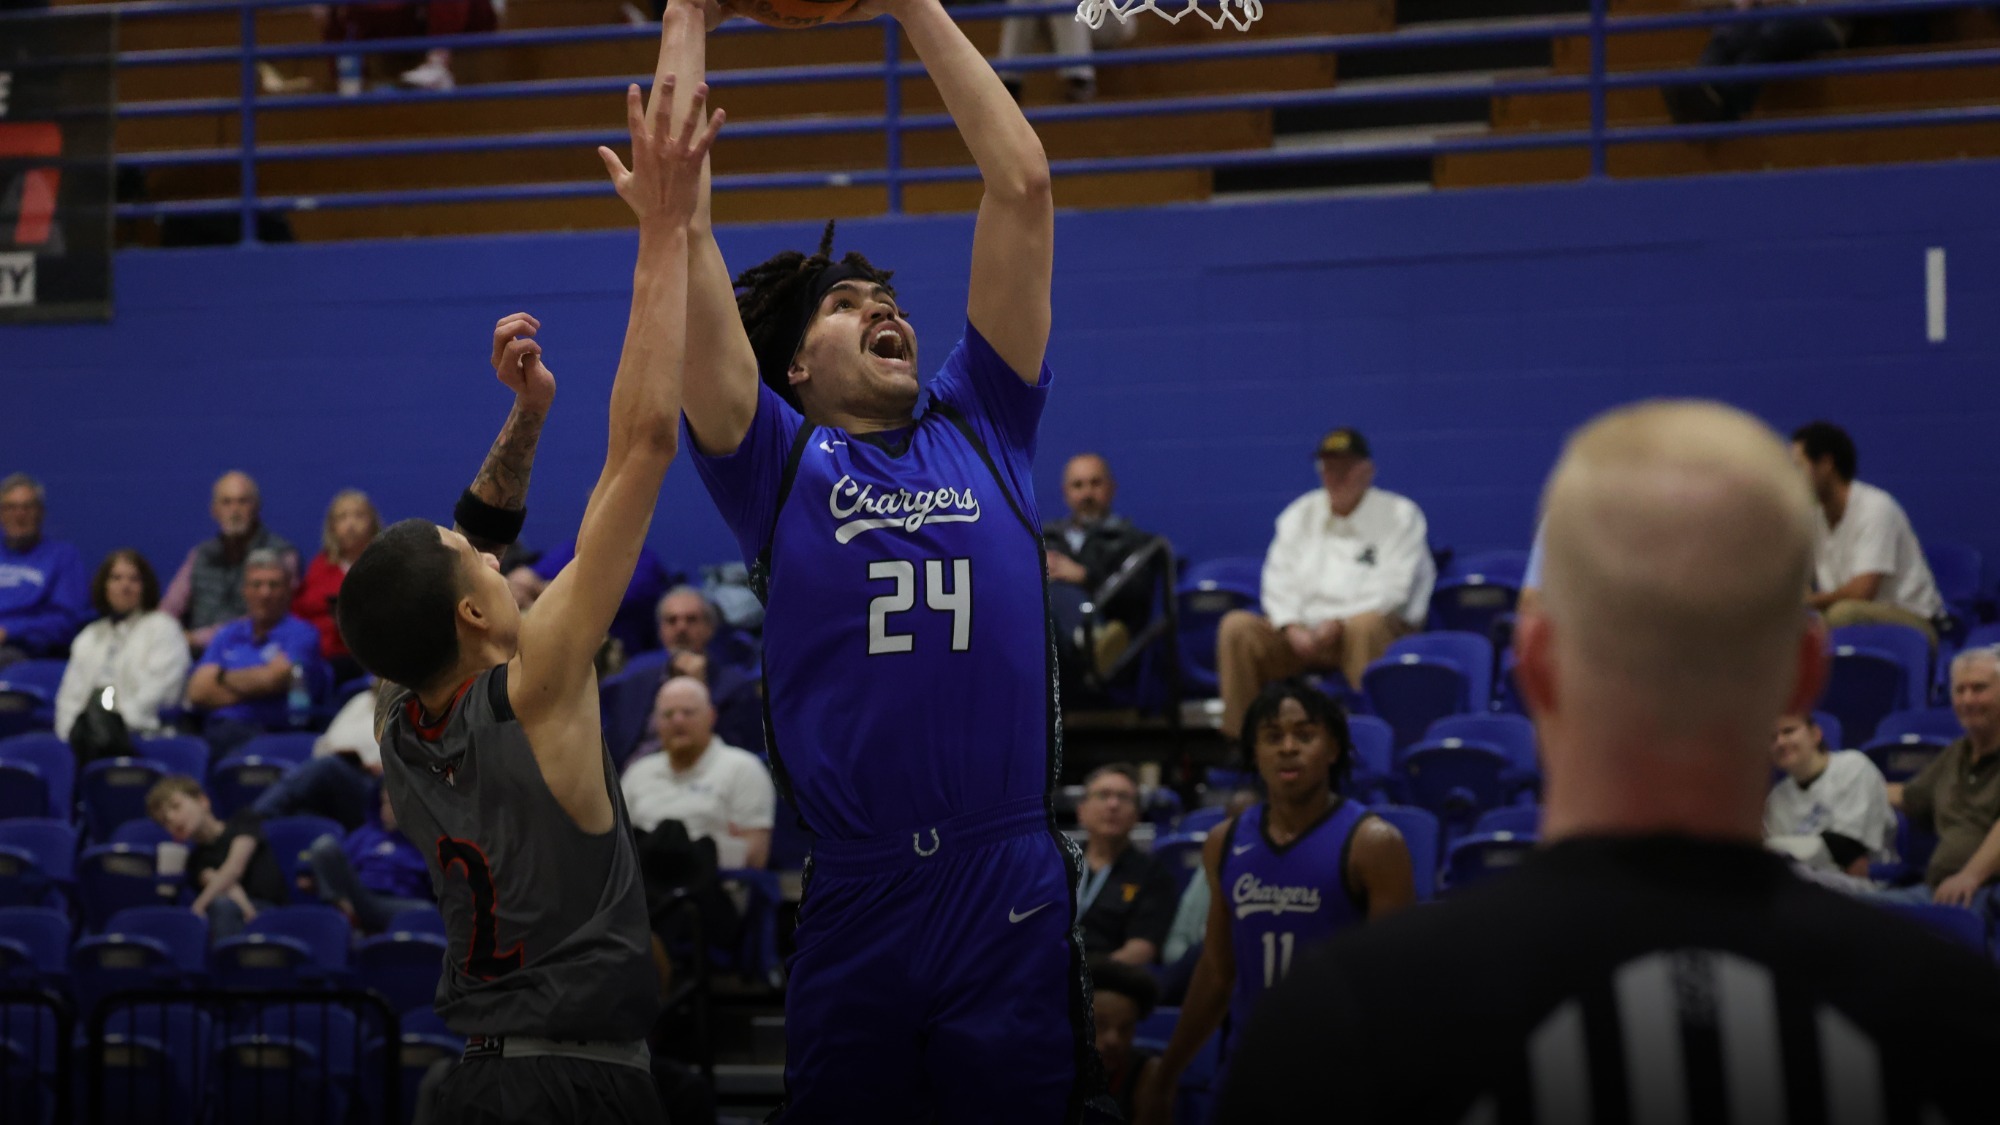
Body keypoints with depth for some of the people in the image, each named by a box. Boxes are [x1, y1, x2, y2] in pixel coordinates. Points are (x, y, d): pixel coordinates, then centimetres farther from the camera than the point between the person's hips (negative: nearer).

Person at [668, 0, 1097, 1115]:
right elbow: (681, 218, 2)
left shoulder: (983, 430, 12)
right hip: (854, 900, -1)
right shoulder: (774, 462, 6)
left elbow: (1023, 185, 11)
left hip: (1015, 894, 1)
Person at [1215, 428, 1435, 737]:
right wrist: (1293, 630, -12)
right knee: (1236, 627, -21)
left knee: (1366, 625, -39)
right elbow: (1279, 580, 8)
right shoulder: (1300, 514, 17)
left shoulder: (1400, 515, 4)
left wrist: (1337, 624, -18)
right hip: (1301, 633, 4)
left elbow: (1392, 588, -8)